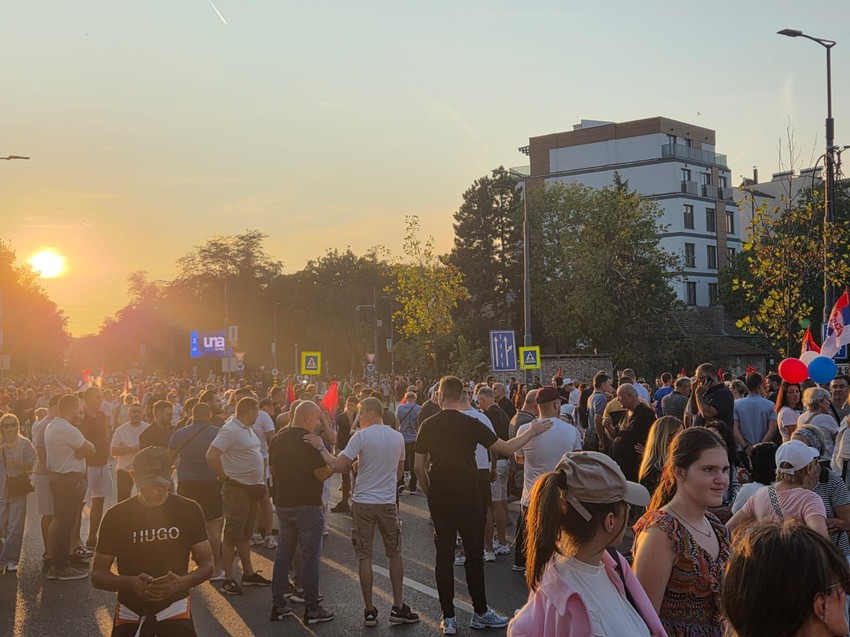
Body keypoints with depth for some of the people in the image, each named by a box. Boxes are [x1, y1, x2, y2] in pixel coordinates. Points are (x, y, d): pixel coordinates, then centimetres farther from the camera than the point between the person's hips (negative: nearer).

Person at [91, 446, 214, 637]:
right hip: (130, 610, 1)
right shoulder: (117, 515, -6)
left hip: (174, 608, 0)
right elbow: (98, 575, -4)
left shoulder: (189, 510, -4)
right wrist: (131, 583, -23)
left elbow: (206, 564, -1)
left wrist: (182, 582, -22)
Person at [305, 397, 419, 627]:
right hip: (388, 502, 3)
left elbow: (338, 466, -16)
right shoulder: (398, 437, 4)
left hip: (363, 503, -3)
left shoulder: (361, 436, -11)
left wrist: (321, 447, -5)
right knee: (394, 554, 14)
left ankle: (370, 611, 9)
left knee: (364, 557, 6)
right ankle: (398, 608, 14)